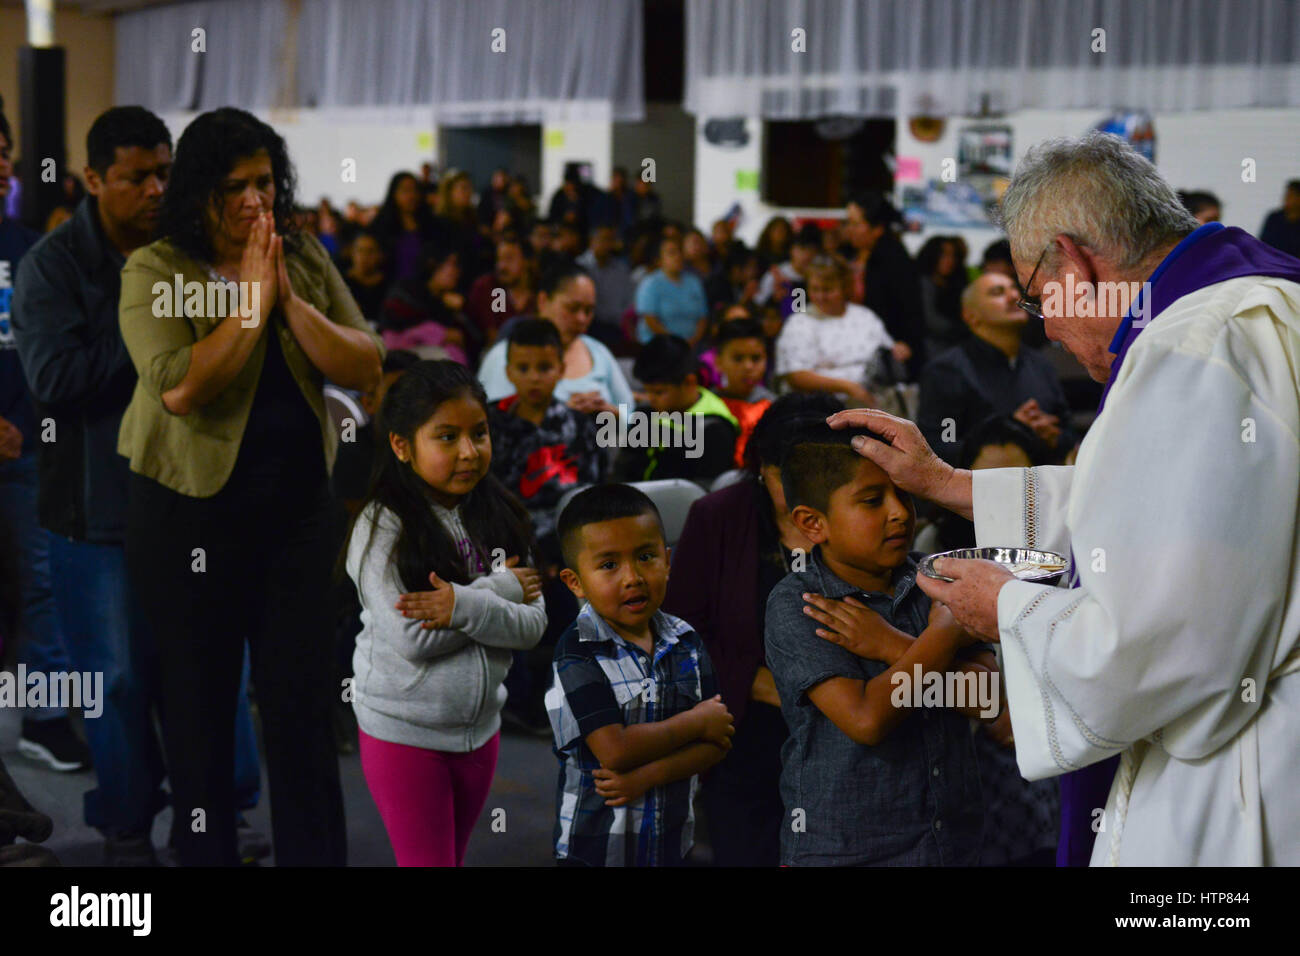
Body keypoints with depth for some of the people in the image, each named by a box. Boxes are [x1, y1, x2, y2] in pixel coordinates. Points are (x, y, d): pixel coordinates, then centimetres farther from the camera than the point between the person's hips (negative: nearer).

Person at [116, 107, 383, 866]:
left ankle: (316, 855, 11)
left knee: (304, 698, 2)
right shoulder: (155, 270, -9)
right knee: (199, 698, 10)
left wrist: (291, 301, -14)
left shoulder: (306, 259, 4)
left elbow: (366, 369, -2)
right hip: (189, 511, -3)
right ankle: (205, 851, 24)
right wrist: (252, 301, -18)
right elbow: (179, 387, -23)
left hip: (297, 504, 3)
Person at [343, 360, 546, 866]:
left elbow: (532, 624, -7)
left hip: (480, 724, 5)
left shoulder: (499, 516, 0)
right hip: (404, 731, -5)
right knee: (426, 861, 4)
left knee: (455, 855, 19)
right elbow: (411, 638, -25)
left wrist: (465, 605, -25)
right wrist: (500, 589, -17)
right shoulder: (382, 526, -16)